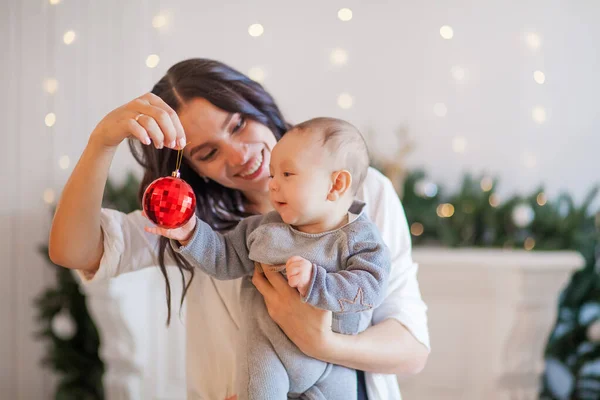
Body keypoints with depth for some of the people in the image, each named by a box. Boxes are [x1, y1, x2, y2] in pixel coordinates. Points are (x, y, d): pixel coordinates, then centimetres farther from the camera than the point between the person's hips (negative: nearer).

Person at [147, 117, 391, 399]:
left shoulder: (360, 238, -12)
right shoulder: (265, 227, 1)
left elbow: (369, 288, -24)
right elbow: (227, 257, 9)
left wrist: (315, 281, -34)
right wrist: (191, 234, -6)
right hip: (268, 347, 2)